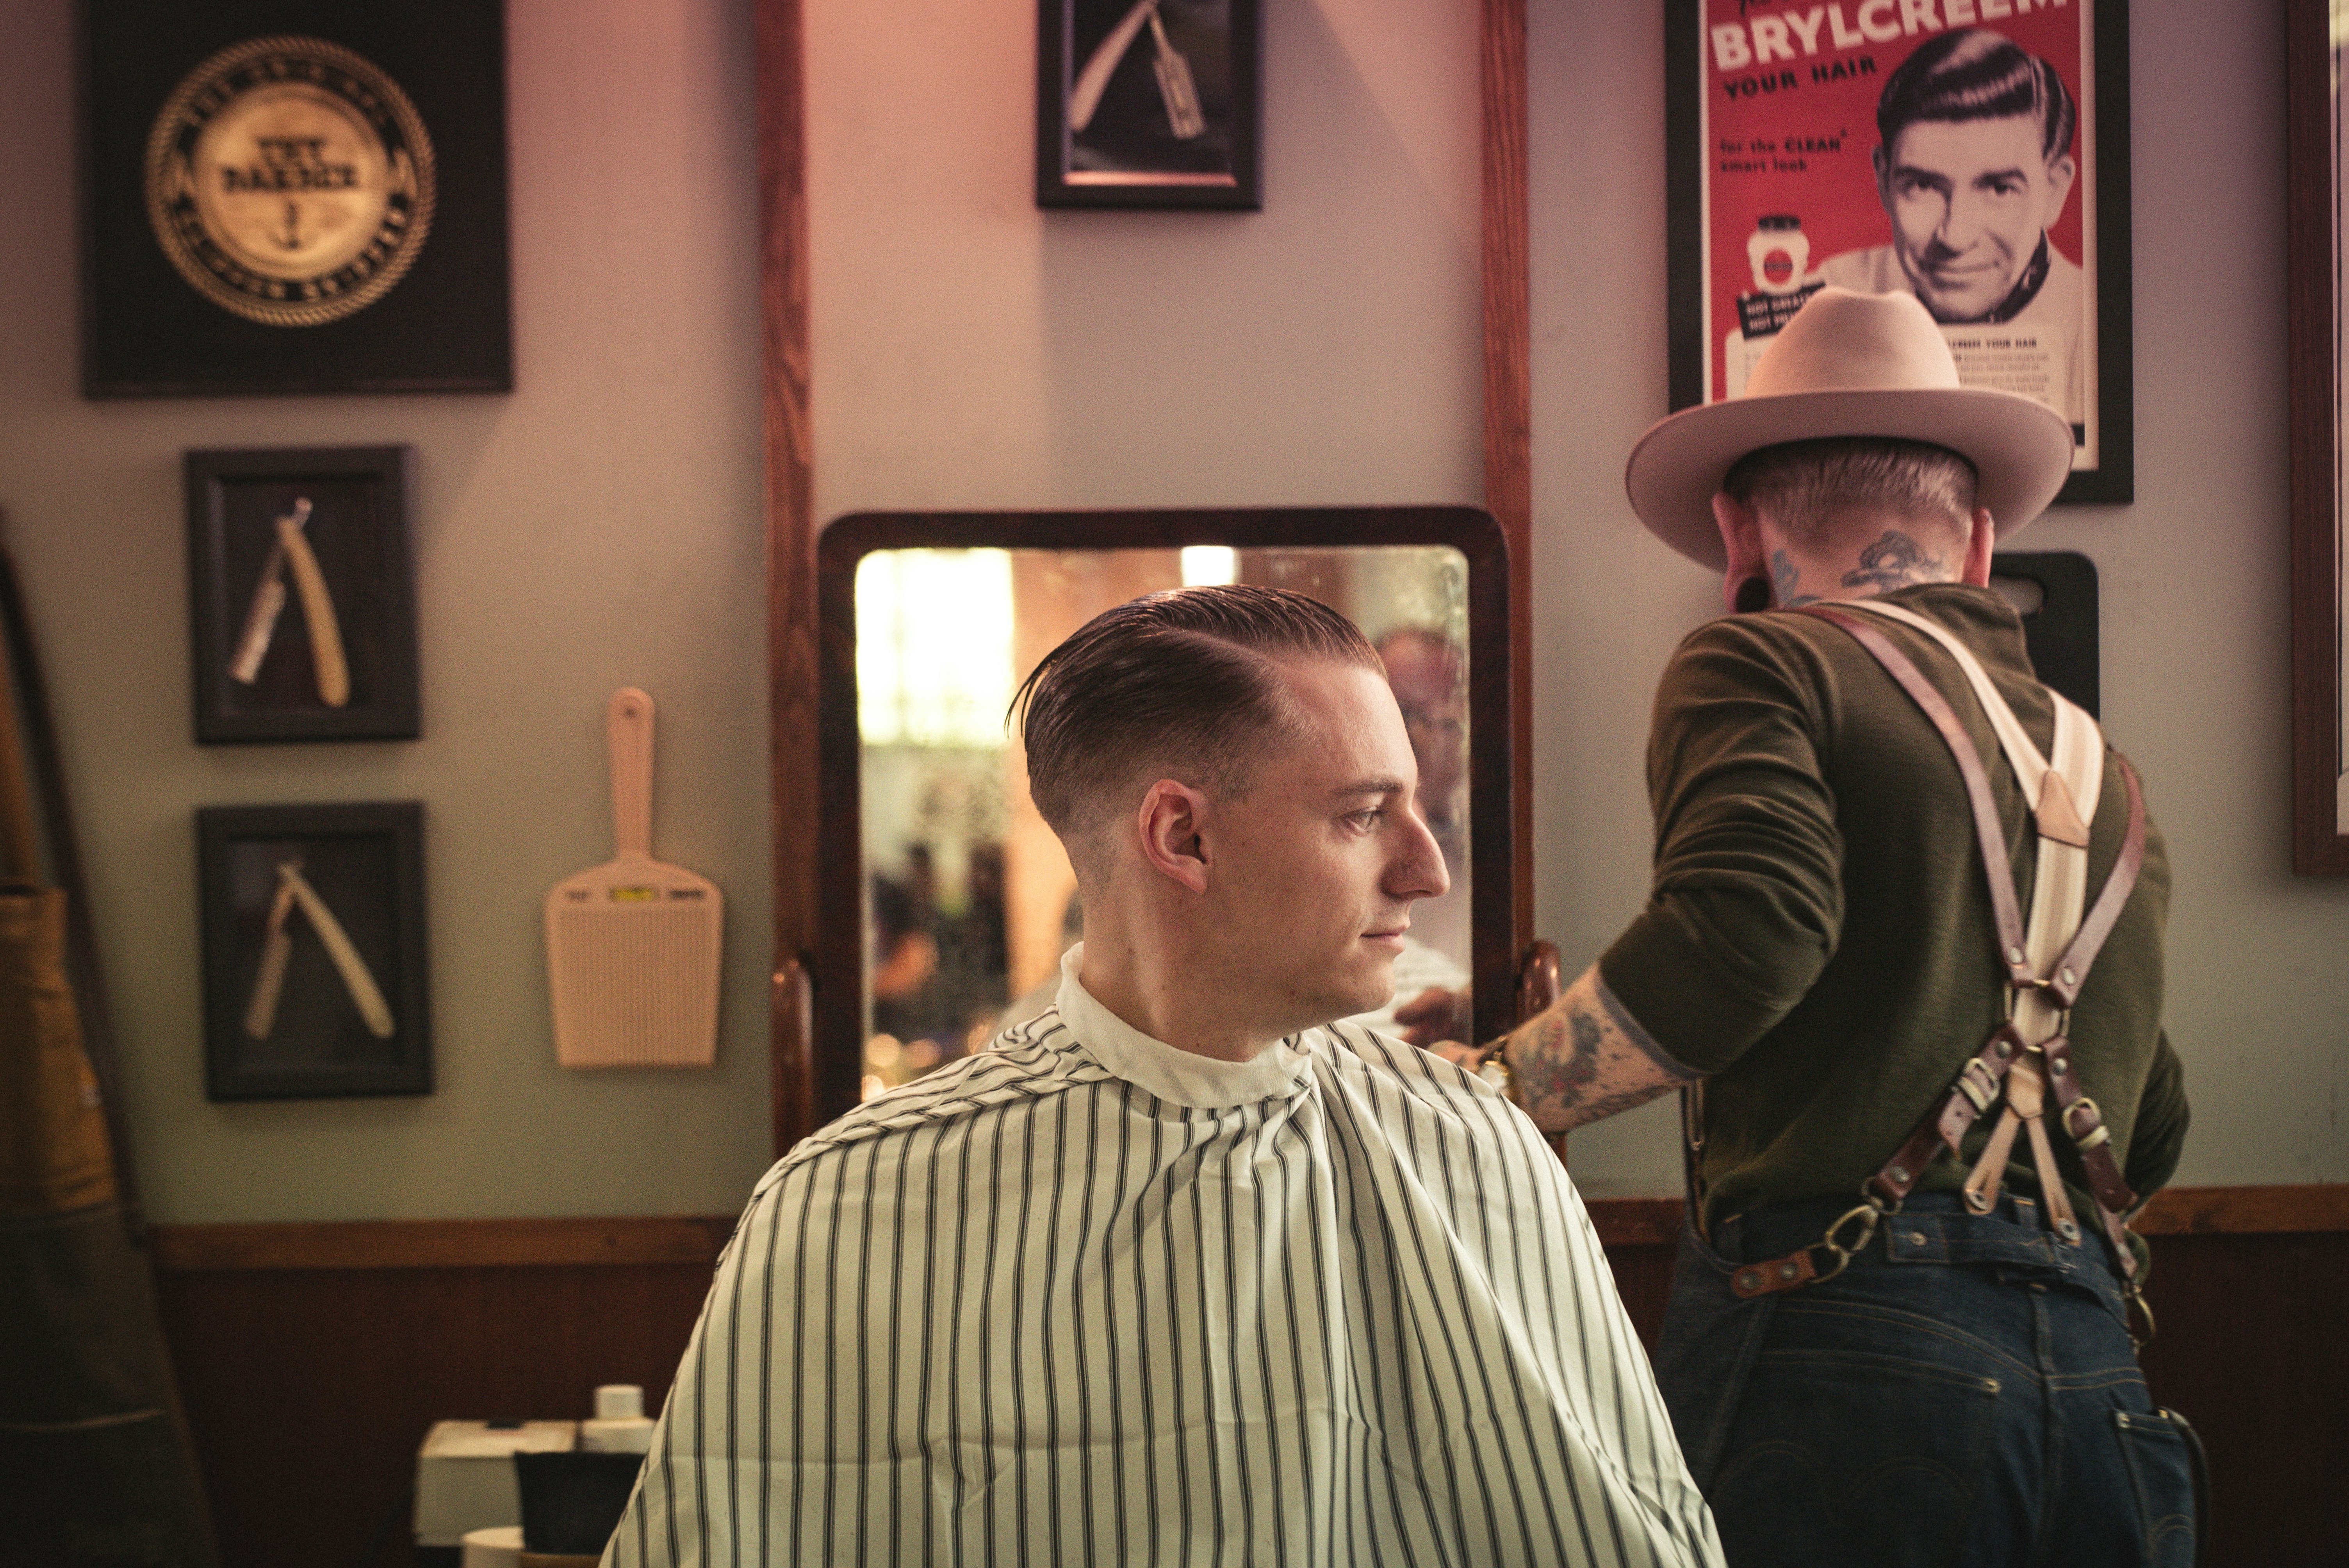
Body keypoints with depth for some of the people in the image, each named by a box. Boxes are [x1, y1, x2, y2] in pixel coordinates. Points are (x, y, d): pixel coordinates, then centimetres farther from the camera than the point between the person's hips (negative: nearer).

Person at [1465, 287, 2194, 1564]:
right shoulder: (2109, 779, 21)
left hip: (1837, 1357, -6)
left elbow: (1741, 931, -19)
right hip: (2104, 1377, 7)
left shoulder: (1762, 666, 0)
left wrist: (1484, 1099, -10)